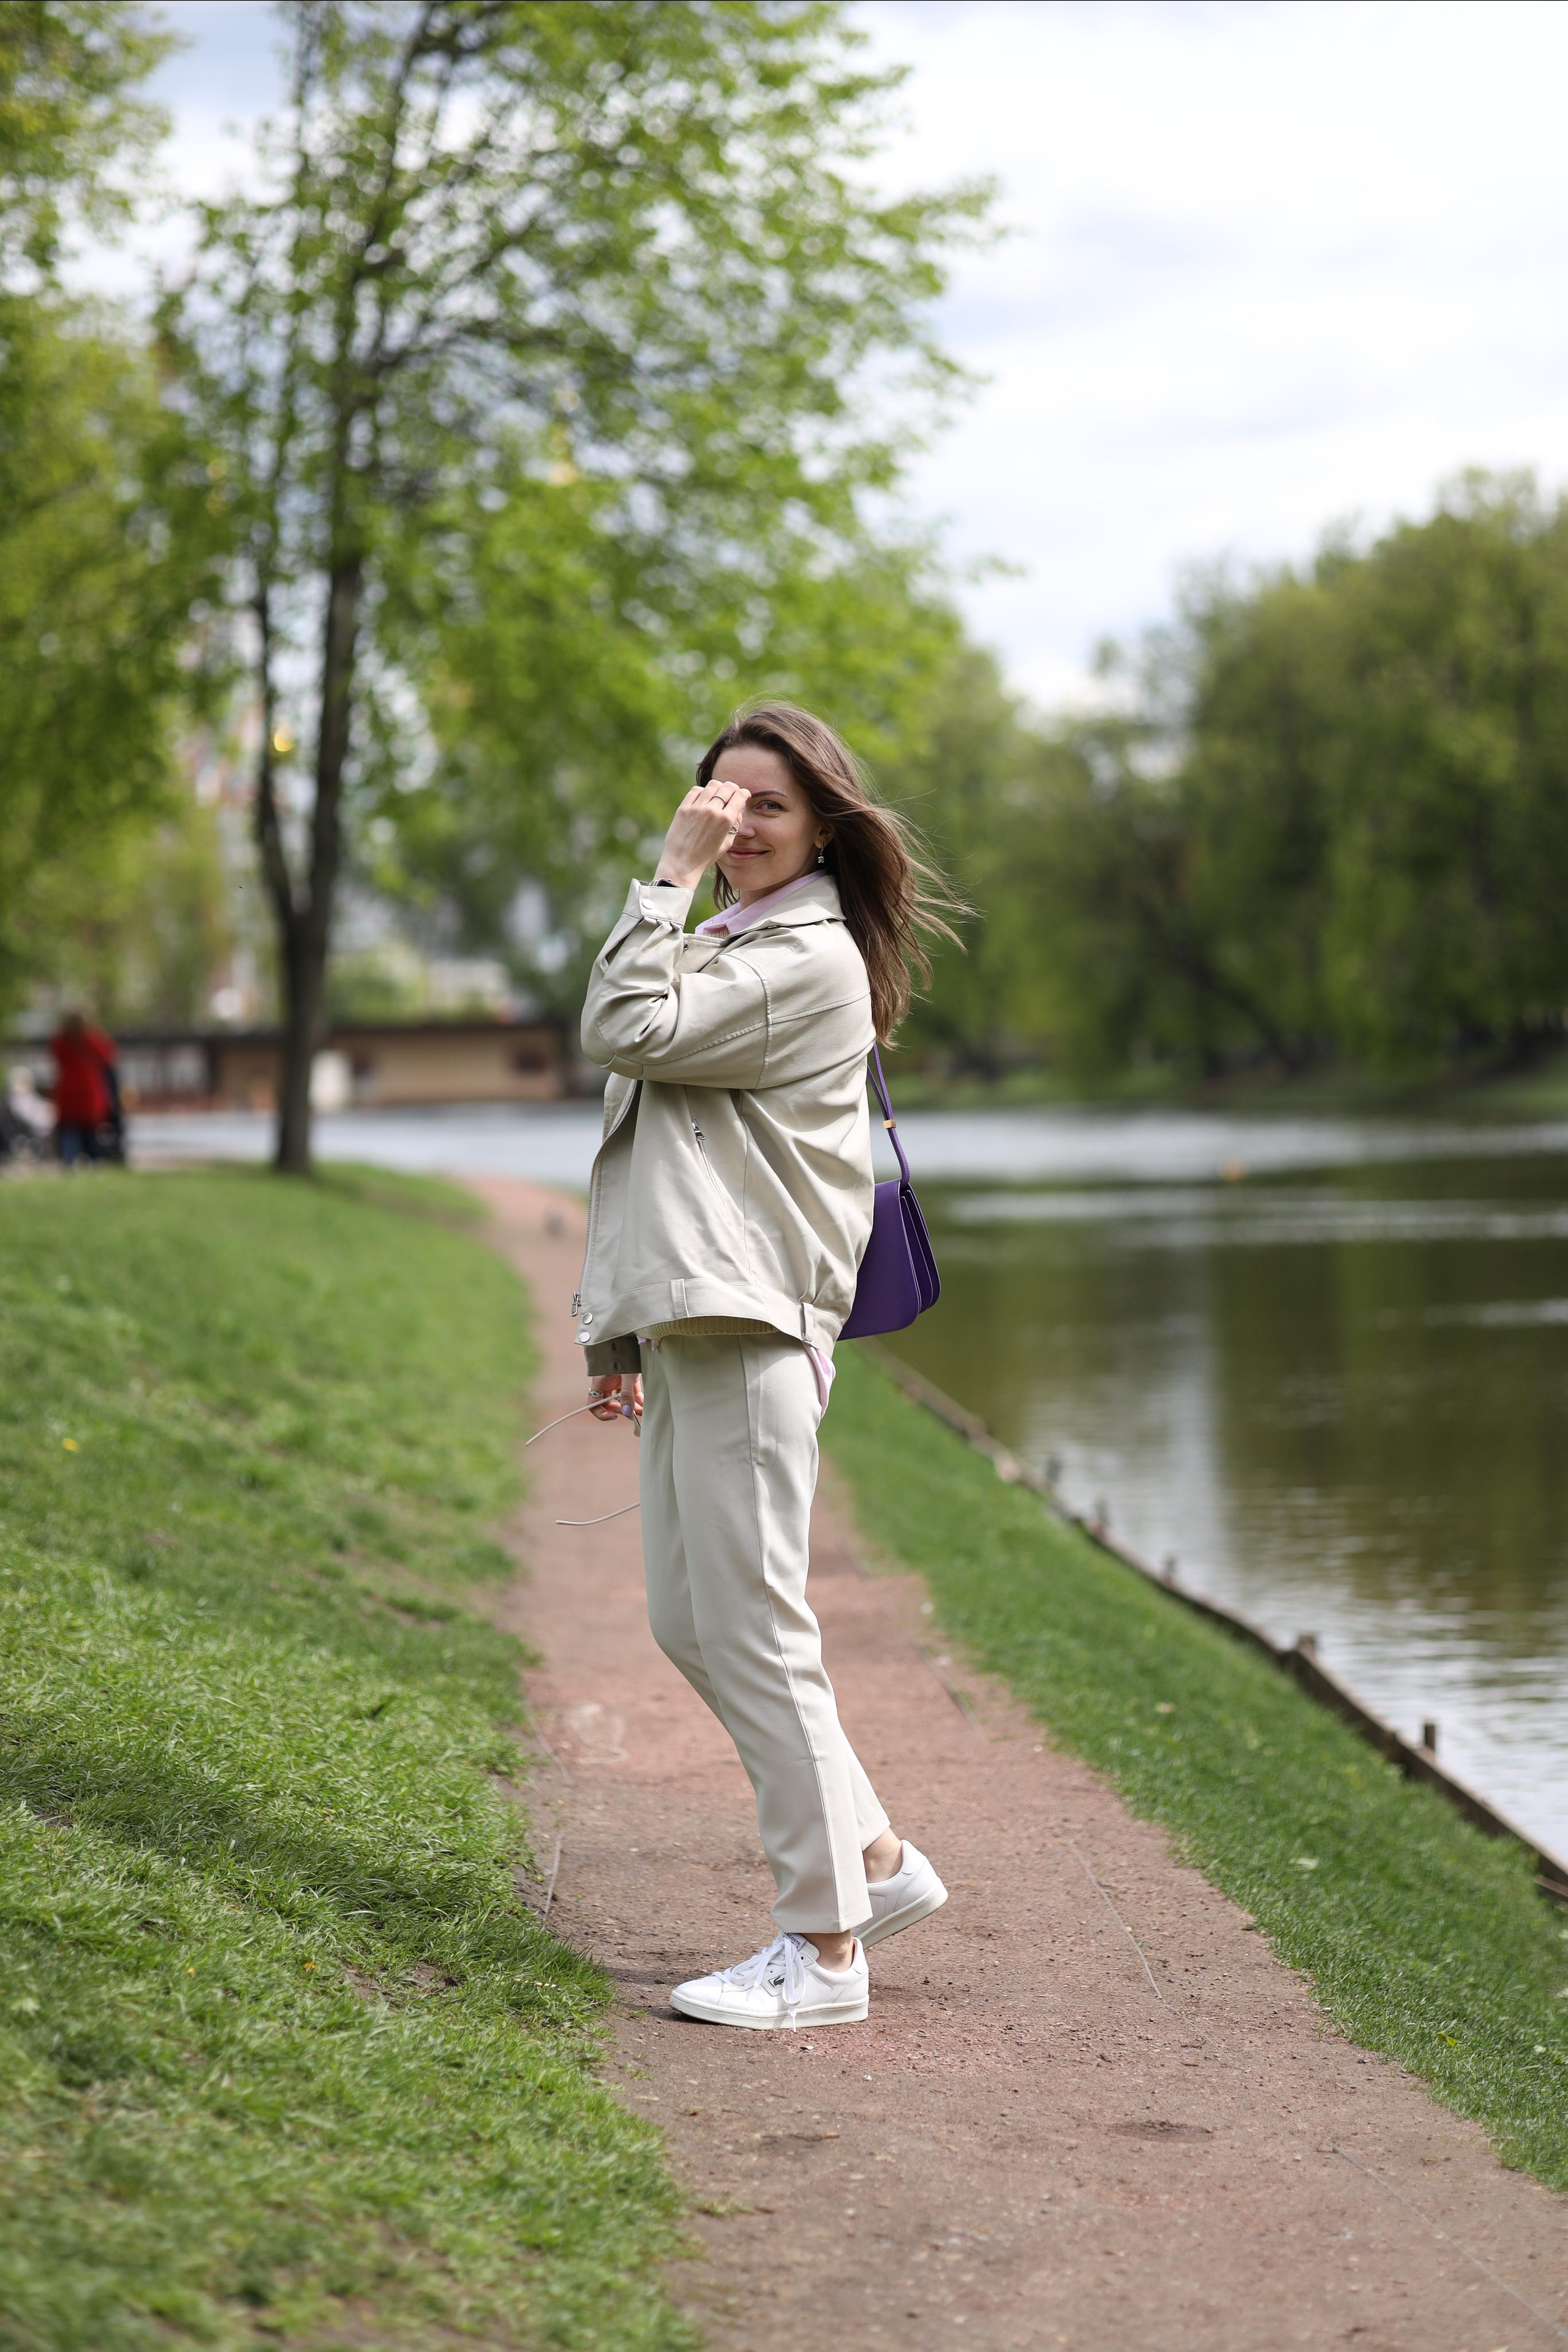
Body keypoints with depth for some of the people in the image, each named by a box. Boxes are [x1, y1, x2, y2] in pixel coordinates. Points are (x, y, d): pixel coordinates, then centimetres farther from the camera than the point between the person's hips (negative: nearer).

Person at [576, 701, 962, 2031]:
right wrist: (620, 1328, 21)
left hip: (754, 1332, -10)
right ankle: (874, 1859, 21)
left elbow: (626, 1031, -18)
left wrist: (672, 874, -10)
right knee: (689, 1625, 12)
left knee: (751, 1627, -8)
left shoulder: (813, 961, -8)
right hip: (687, 1323, 10)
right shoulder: (725, 946, 22)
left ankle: (826, 1948, -2)